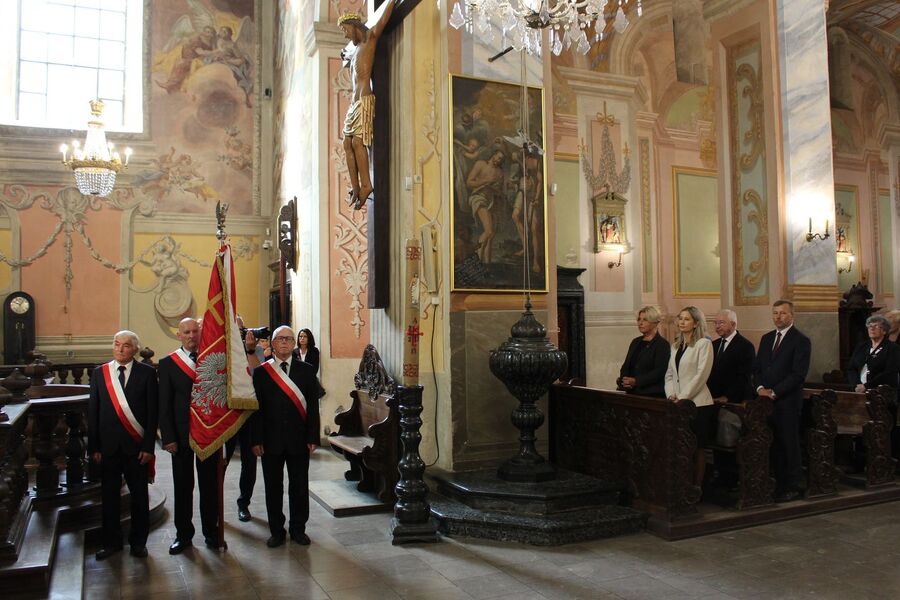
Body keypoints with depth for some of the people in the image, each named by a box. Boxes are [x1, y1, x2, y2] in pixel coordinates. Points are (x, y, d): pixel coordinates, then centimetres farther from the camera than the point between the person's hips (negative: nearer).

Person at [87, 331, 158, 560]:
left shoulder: (147, 373, -3)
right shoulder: (99, 373, 4)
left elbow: (153, 412, -4)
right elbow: (93, 412, 5)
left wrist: (148, 446, -8)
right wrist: (93, 447, 0)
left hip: (136, 445, -2)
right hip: (108, 445, 2)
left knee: (139, 495, 9)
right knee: (109, 495, 10)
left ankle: (138, 541, 22)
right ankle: (111, 541, 25)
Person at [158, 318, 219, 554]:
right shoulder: (168, 363, 0)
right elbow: (164, 404, -2)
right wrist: (168, 437, -7)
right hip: (181, 435, -1)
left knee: (210, 484, 10)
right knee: (183, 486, 9)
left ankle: (211, 532, 22)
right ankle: (183, 534, 22)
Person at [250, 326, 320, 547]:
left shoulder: (307, 370, 3)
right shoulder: (260, 372, 2)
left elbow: (313, 406, 2)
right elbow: (256, 408, 0)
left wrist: (313, 437, -4)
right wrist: (256, 440, -6)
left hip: (299, 439, 1)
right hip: (271, 440, 0)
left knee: (299, 486, 9)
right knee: (273, 487, 9)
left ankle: (298, 529, 24)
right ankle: (276, 531, 22)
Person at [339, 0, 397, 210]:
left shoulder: (370, 38, 4)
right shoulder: (356, 49, 27)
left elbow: (382, 21, -10)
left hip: (365, 100, -9)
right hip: (354, 102, 9)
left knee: (357, 141, -18)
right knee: (348, 143, 1)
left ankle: (366, 185, -19)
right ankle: (355, 187, 0)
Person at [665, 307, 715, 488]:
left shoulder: (704, 344, -4)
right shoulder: (676, 345, 16)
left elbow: (701, 374, -12)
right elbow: (669, 373, 16)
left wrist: (683, 397, -14)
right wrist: (671, 394, -1)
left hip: (697, 403, -6)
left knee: (697, 449, 0)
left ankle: (697, 486, 9)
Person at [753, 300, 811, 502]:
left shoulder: (801, 341, -5)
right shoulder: (766, 339, 15)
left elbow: (798, 374, -12)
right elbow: (756, 368, 14)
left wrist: (774, 392, -15)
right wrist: (760, 388, -4)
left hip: (788, 402, -5)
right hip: (766, 400, 5)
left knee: (790, 445, 2)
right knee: (774, 445, 7)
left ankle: (792, 487, 11)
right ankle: (778, 484, 15)